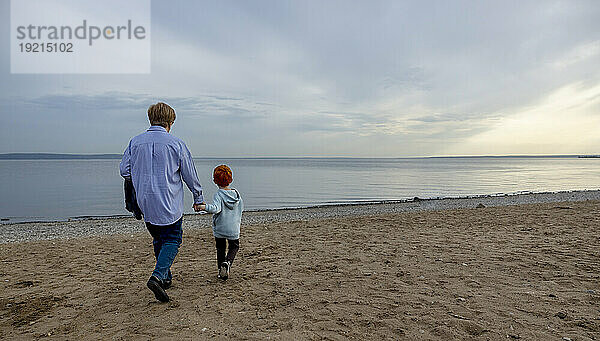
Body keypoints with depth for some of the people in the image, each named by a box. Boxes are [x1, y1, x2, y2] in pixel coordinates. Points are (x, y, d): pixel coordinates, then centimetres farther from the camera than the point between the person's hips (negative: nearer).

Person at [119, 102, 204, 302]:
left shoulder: (135, 142, 2)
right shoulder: (176, 144, -8)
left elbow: (124, 171, 6)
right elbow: (190, 175, -2)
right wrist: (198, 198, 10)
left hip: (145, 204, 5)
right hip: (169, 205, -4)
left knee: (159, 239, 19)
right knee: (172, 240, 6)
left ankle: (165, 278, 27)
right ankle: (157, 276, -13)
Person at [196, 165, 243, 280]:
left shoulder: (218, 195, -14)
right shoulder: (236, 193, 0)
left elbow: (216, 208, -31)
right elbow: (241, 207, 9)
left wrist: (204, 207, -38)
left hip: (219, 228, -2)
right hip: (234, 228, 2)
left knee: (220, 248, 16)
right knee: (234, 246, 18)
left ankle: (221, 271, 14)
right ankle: (227, 262, -9)